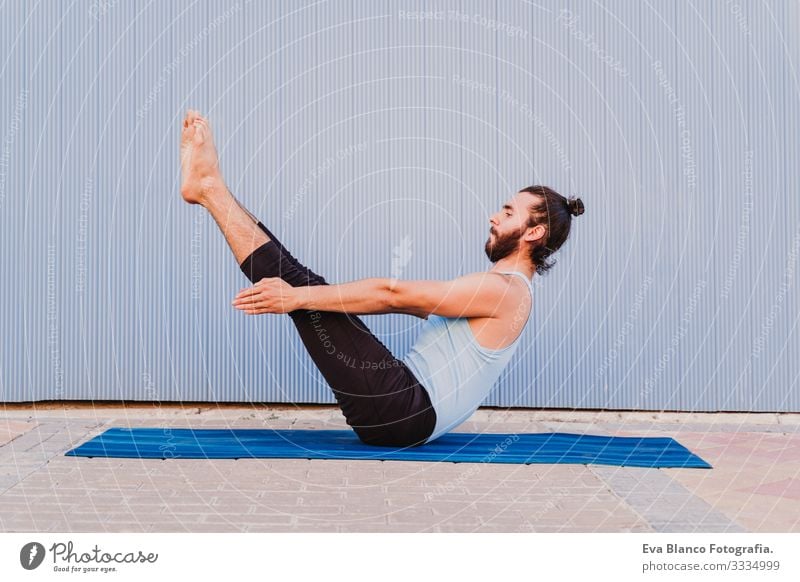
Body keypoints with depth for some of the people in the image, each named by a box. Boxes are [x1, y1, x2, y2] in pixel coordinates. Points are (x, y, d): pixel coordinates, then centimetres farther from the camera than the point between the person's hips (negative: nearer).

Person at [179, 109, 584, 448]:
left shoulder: (505, 290, -12)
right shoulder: (496, 289, 21)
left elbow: (392, 294, -18)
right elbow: (408, 302, 21)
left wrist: (299, 299, -19)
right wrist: (302, 296, 19)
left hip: (408, 411, -9)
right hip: (408, 406, 9)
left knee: (301, 284, -13)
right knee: (305, 284, 3)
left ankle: (210, 188, -3)